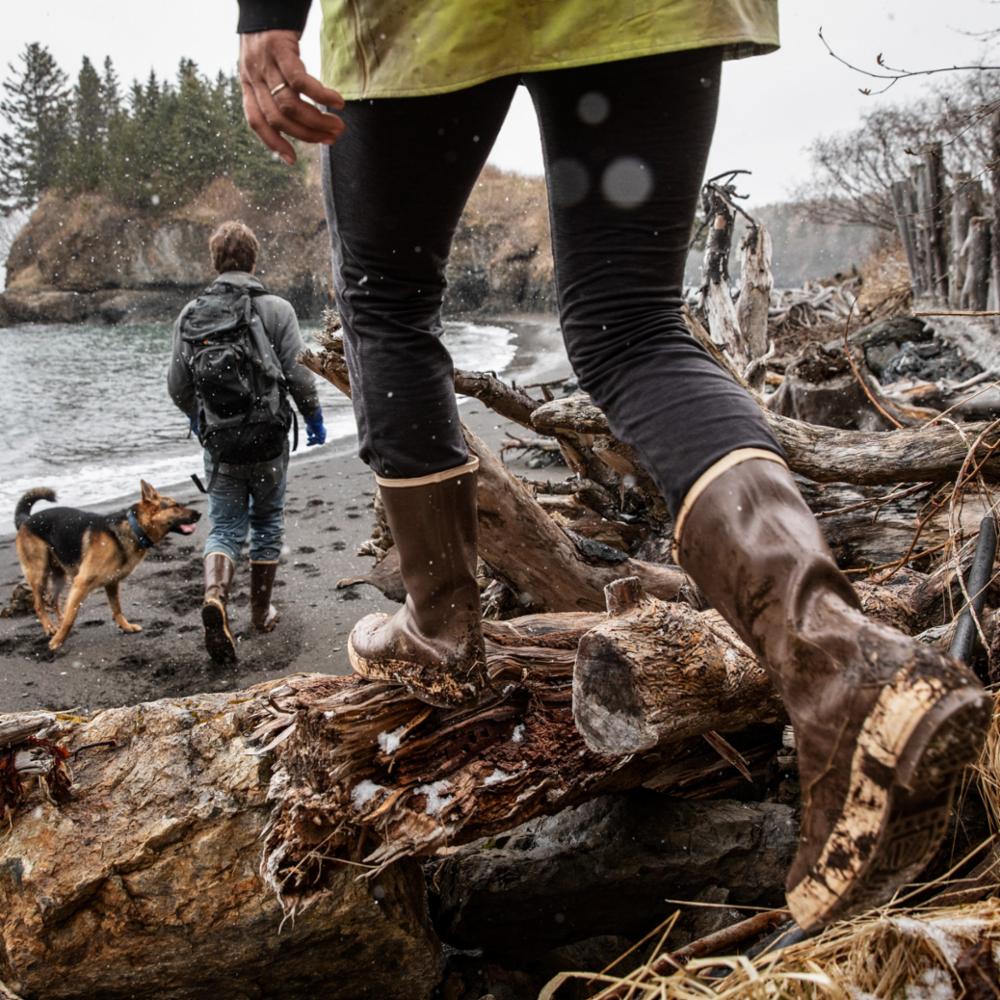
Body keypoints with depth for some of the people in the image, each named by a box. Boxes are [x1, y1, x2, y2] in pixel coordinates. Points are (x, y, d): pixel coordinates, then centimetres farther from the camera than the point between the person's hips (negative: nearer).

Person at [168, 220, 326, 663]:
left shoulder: (189, 315, 2)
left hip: (218, 443, 2)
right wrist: (314, 417, 7)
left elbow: (177, 385, 6)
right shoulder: (275, 310, -8)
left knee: (225, 526, 10)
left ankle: (215, 596, -16)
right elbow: (298, 374, -10)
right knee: (267, 523, 15)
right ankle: (261, 612, 25)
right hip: (268, 441, -2)